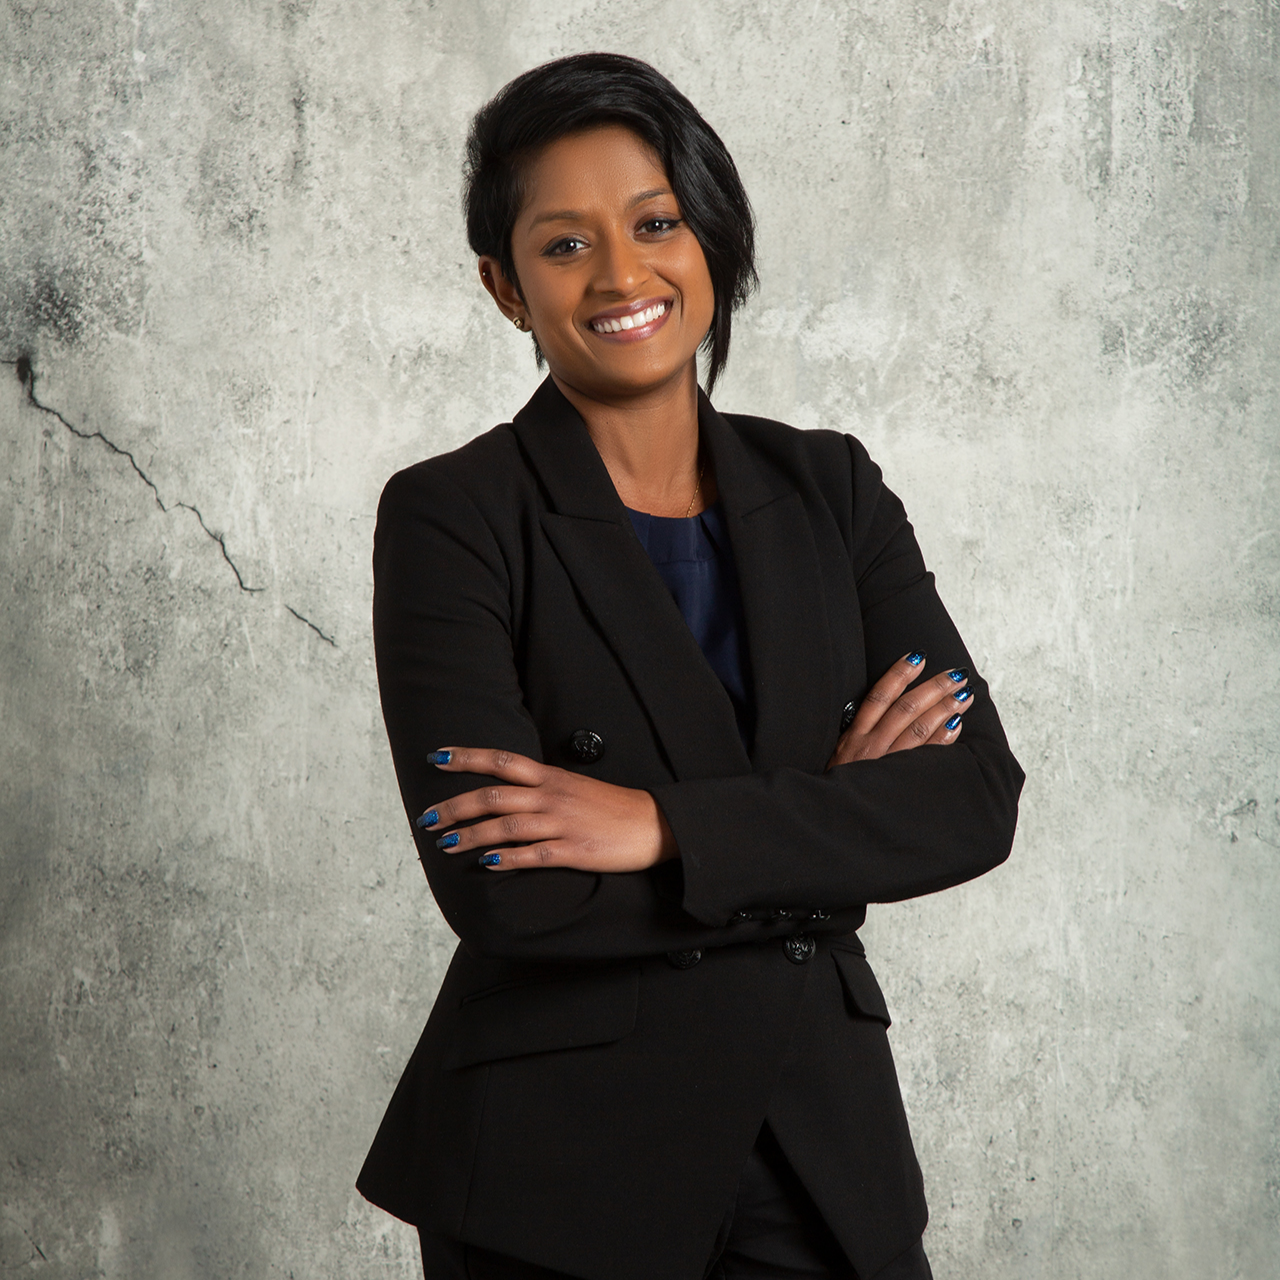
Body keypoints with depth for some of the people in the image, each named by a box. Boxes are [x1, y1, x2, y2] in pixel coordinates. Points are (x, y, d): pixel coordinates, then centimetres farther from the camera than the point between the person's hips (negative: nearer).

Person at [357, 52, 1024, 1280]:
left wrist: (666, 823, -19)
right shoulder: (451, 520, -9)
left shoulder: (828, 488, 3)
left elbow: (977, 797, -8)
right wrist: (826, 815, -13)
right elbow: (502, 889, -20)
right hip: (560, 1174, -3)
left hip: (825, 1144, 4)